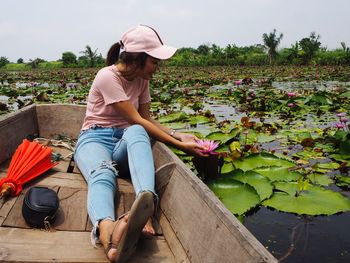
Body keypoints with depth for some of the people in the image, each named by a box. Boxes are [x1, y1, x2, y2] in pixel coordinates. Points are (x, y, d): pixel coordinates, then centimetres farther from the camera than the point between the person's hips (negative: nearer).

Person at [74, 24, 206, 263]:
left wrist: (177, 134, -5)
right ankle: (108, 234, -72)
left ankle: (146, 205, -61)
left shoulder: (141, 79, 7)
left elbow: (147, 118, 12)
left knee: (135, 133, -35)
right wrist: (177, 144, -20)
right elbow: (137, 120, -19)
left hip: (125, 140, 4)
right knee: (103, 175, -41)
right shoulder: (107, 76, -15)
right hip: (96, 139, -4)